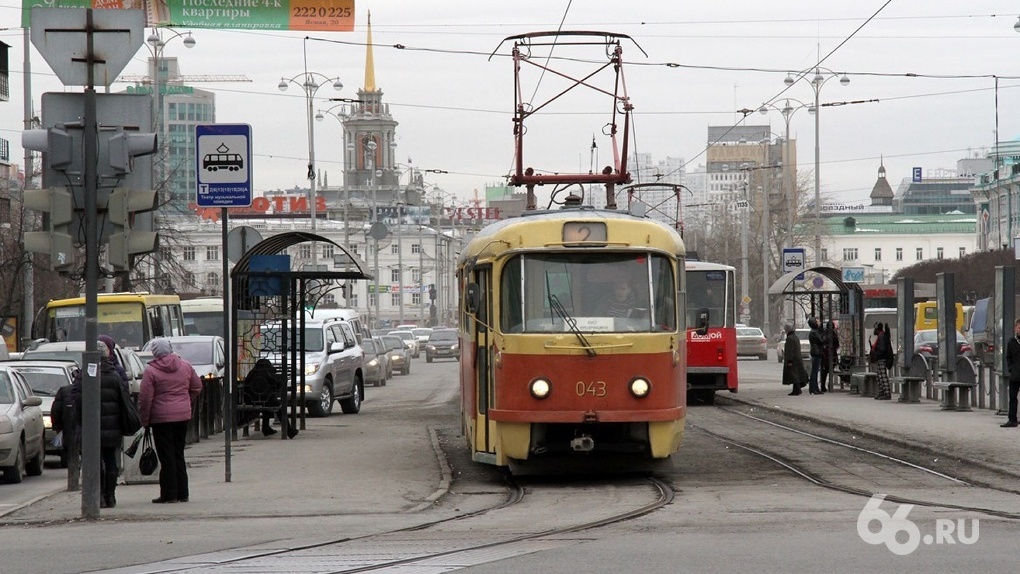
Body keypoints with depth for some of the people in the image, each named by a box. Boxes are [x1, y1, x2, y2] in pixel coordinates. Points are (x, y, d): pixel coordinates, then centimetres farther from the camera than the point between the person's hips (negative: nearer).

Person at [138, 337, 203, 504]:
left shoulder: (151, 371, -11)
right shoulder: (185, 366, 4)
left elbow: (145, 398, -11)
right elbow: (197, 388, 14)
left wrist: (145, 420, -2)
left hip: (161, 418, -5)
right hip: (183, 415, 5)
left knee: (166, 457, 0)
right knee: (179, 454, 14)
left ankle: (169, 494, -1)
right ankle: (182, 493, 15)